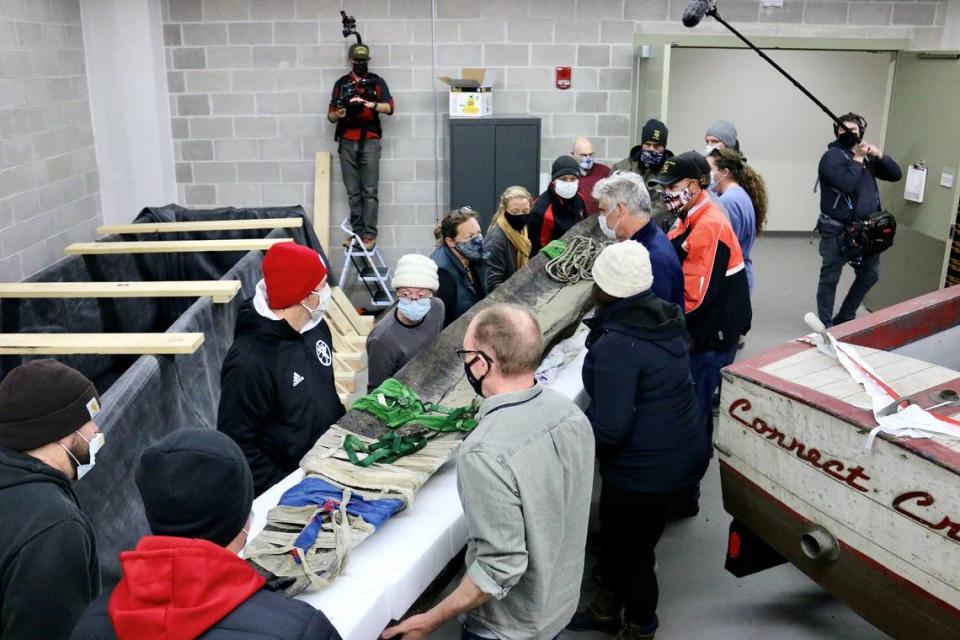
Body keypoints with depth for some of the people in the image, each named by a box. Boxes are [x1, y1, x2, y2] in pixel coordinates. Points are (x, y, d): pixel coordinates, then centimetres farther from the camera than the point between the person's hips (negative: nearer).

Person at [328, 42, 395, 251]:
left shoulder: (377, 82, 8)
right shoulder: (341, 83, 14)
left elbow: (389, 108, -4)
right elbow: (330, 115, 14)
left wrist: (370, 104, -21)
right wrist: (338, 114, -9)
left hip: (369, 141, -3)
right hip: (347, 142, 3)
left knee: (370, 191, -7)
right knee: (353, 192, 3)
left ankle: (369, 234, -7)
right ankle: (357, 232, 7)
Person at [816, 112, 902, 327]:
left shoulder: (867, 156, 14)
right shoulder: (832, 156, -8)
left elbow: (896, 175, 9)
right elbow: (846, 184, -23)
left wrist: (880, 155, -5)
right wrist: (857, 159, -14)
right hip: (837, 230, -7)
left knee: (870, 275, 16)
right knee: (830, 278, 0)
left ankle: (845, 317, 29)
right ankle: (825, 325, 9)